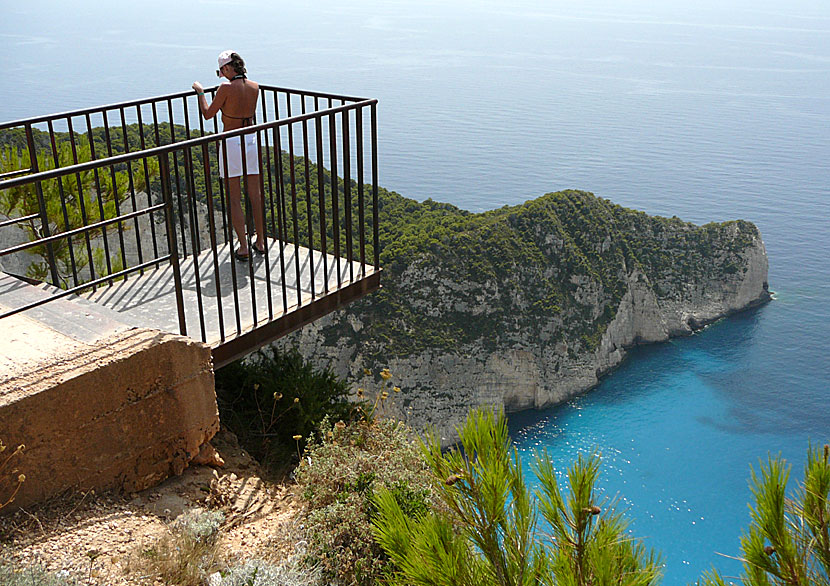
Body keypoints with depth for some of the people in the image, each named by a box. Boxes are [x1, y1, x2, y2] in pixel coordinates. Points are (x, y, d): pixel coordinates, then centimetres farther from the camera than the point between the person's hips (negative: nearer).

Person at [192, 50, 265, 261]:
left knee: (234, 199, 3)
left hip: (231, 143, -5)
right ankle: (260, 242, 21)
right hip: (251, 140, 5)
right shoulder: (255, 87, 1)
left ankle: (243, 248, 4)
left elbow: (208, 114, -5)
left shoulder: (226, 88, -14)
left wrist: (200, 92, 10)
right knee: (255, 195, 14)